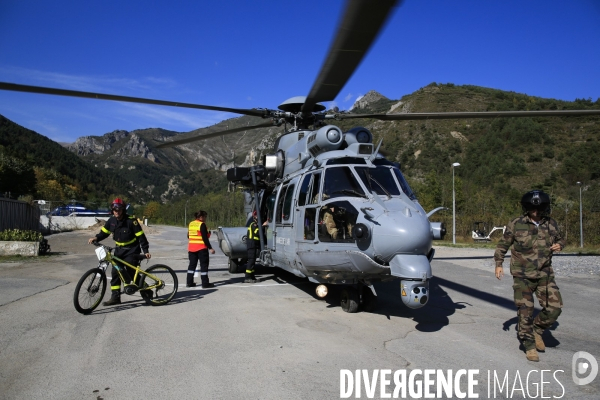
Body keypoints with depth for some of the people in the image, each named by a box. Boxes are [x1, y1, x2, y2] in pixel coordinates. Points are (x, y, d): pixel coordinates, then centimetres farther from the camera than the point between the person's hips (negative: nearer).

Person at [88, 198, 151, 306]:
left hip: (131, 251, -6)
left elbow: (140, 236, -14)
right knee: (115, 273, 0)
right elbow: (104, 232, 9)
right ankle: (115, 297, 7)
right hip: (119, 250, 6)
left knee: (131, 273, -10)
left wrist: (146, 250, -15)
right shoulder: (111, 220, 0)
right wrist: (96, 238, -12)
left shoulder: (131, 220, -17)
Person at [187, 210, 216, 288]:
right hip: (201, 248, -7)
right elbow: (205, 238, -18)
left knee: (192, 264, 14)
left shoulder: (191, 224, 10)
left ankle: (189, 282, 16)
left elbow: (188, 236, 16)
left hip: (192, 248, 7)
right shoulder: (202, 225, -14)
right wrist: (210, 248, -15)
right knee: (204, 265, -1)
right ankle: (205, 284, -1)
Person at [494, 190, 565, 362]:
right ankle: (529, 344, 15)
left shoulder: (551, 224, 4)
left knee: (554, 307, -4)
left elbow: (559, 238, 22)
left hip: (545, 274, 3)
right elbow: (503, 245, 2)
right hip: (523, 275, -3)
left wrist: (559, 245, -2)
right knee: (525, 310, -1)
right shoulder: (516, 224, -6)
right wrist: (498, 264, -4)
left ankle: (537, 330, 24)